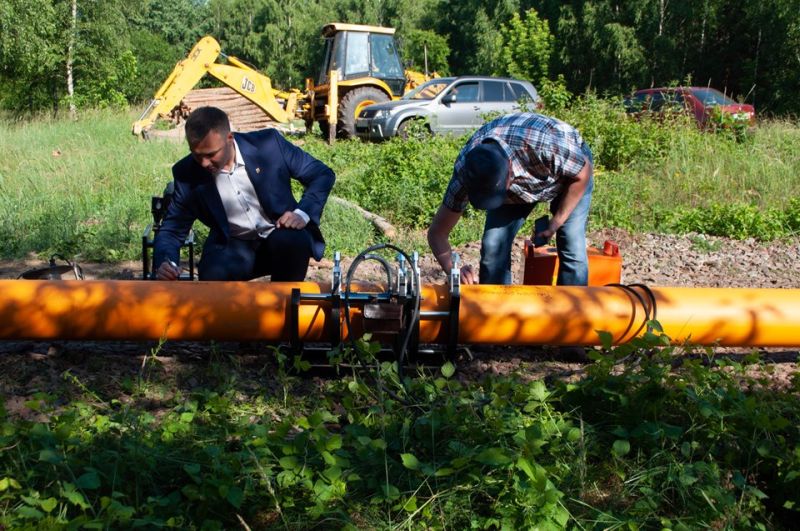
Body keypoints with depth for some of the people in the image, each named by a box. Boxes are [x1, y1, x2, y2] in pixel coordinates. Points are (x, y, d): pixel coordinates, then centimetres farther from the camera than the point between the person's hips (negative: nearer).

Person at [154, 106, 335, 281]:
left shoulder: (269, 144, -15)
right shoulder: (187, 172, -10)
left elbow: (323, 174, -5)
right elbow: (172, 229, -1)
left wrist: (303, 213, -22)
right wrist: (165, 261, -23)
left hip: (281, 236, 0)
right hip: (233, 247, 0)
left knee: (293, 241, -35)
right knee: (212, 277, -32)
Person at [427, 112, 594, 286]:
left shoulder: (544, 143, -44)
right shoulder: (465, 169, -33)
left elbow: (582, 174, -22)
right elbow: (437, 232, -25)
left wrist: (557, 221, -22)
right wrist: (453, 270, -42)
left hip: (571, 173, -2)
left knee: (572, 249, -15)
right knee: (493, 246, -12)